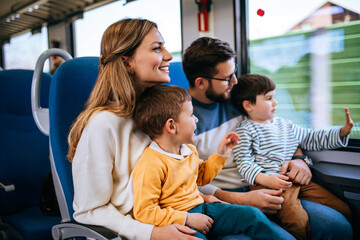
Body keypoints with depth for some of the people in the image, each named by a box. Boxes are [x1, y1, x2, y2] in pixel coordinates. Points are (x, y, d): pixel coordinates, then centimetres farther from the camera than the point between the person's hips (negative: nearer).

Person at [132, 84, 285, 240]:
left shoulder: (189, 150, 7)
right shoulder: (150, 165, -22)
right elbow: (144, 212, -22)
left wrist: (220, 154, 16)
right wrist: (188, 219, -22)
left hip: (200, 209, 7)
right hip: (177, 223, -7)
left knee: (253, 215, -1)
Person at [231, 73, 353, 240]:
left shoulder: (284, 125, 24)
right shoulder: (244, 130, 1)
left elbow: (312, 139, 30)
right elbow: (244, 163, -7)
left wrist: (342, 131, 22)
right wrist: (265, 179, -23)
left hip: (298, 180, 8)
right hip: (268, 183, -7)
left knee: (344, 210, 2)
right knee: (298, 222, -31)